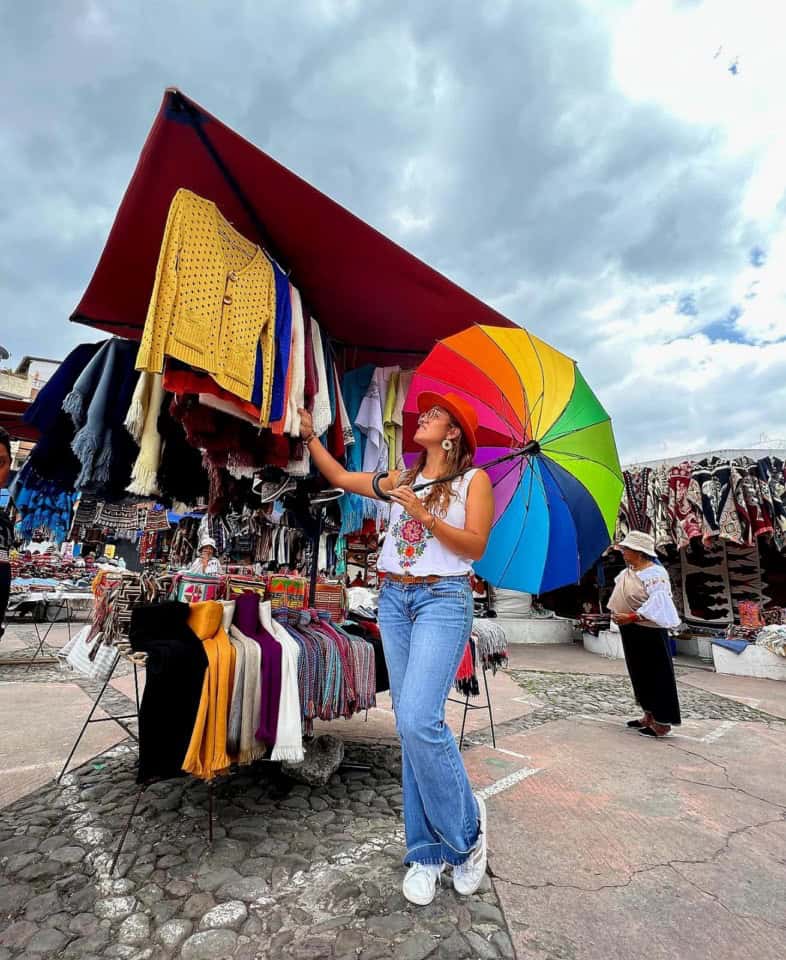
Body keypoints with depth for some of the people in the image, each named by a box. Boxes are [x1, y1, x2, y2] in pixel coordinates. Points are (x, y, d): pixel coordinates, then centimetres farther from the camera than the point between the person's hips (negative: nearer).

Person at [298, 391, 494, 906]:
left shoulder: (474, 479, 2)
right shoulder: (401, 479, 15)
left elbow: (475, 546, -7)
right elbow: (342, 478, 21)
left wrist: (423, 514, -14)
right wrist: (311, 437, 19)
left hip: (443, 599, -5)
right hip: (394, 599, 5)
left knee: (419, 719, -17)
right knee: (411, 726, 8)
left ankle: (466, 828, 10)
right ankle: (428, 852, 23)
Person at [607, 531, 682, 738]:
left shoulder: (654, 574, -18)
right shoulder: (627, 573, 7)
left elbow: (656, 604, -25)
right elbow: (621, 599, 17)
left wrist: (631, 617, -27)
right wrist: (617, 614, 5)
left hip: (649, 632, -9)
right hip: (632, 633, 9)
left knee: (657, 676, 3)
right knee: (640, 674, 17)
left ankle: (662, 723, 14)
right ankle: (650, 716, 30)